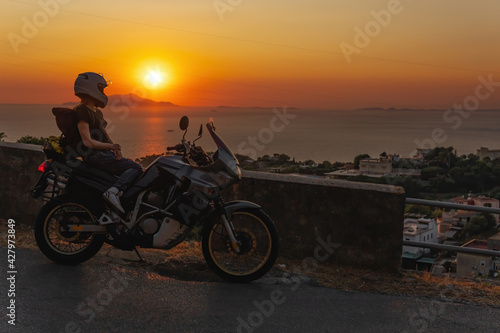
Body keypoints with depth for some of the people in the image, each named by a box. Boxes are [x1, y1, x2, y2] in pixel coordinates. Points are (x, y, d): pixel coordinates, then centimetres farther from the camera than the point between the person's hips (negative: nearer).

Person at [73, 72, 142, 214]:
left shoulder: (97, 112, 21)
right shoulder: (82, 110, -11)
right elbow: (87, 142, -18)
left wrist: (116, 149, 0)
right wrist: (111, 146, -13)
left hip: (104, 153, 10)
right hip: (93, 155, -10)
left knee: (135, 168, 2)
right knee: (135, 168, -19)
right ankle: (113, 192, -35)